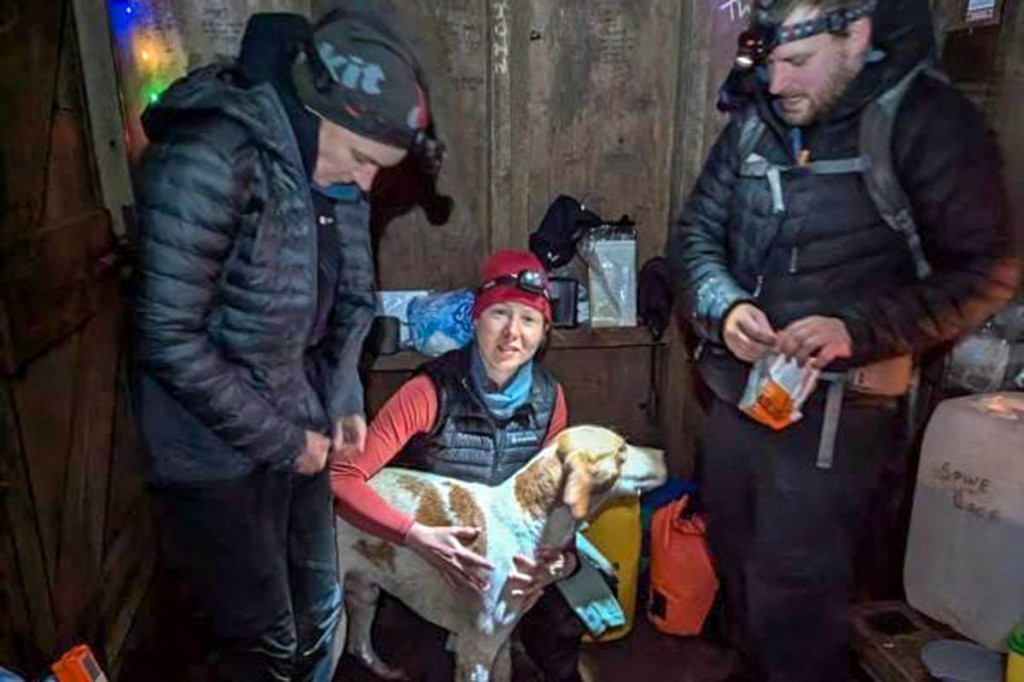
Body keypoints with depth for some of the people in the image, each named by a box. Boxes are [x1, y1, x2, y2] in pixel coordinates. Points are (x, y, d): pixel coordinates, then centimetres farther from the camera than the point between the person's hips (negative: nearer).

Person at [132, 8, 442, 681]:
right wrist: (280, 443, -16)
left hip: (297, 431, 7)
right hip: (218, 454, -7)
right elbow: (169, 339, -23)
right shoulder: (210, 159, -22)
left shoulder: (332, 169, 2)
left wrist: (345, 402, 3)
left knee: (319, 618, 19)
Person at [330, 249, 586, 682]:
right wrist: (417, 536, -36)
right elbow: (341, 477, -24)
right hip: (427, 557, -4)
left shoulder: (549, 398, -8)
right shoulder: (433, 391, -23)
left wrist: (560, 557, -21)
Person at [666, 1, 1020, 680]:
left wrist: (859, 329, -23)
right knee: (738, 565, 20)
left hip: (832, 409, -5)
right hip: (737, 391, 6)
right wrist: (723, 307, -14)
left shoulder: (929, 121, -9)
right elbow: (695, 232, 7)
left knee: (793, 596, 0)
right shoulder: (755, 122, 5)